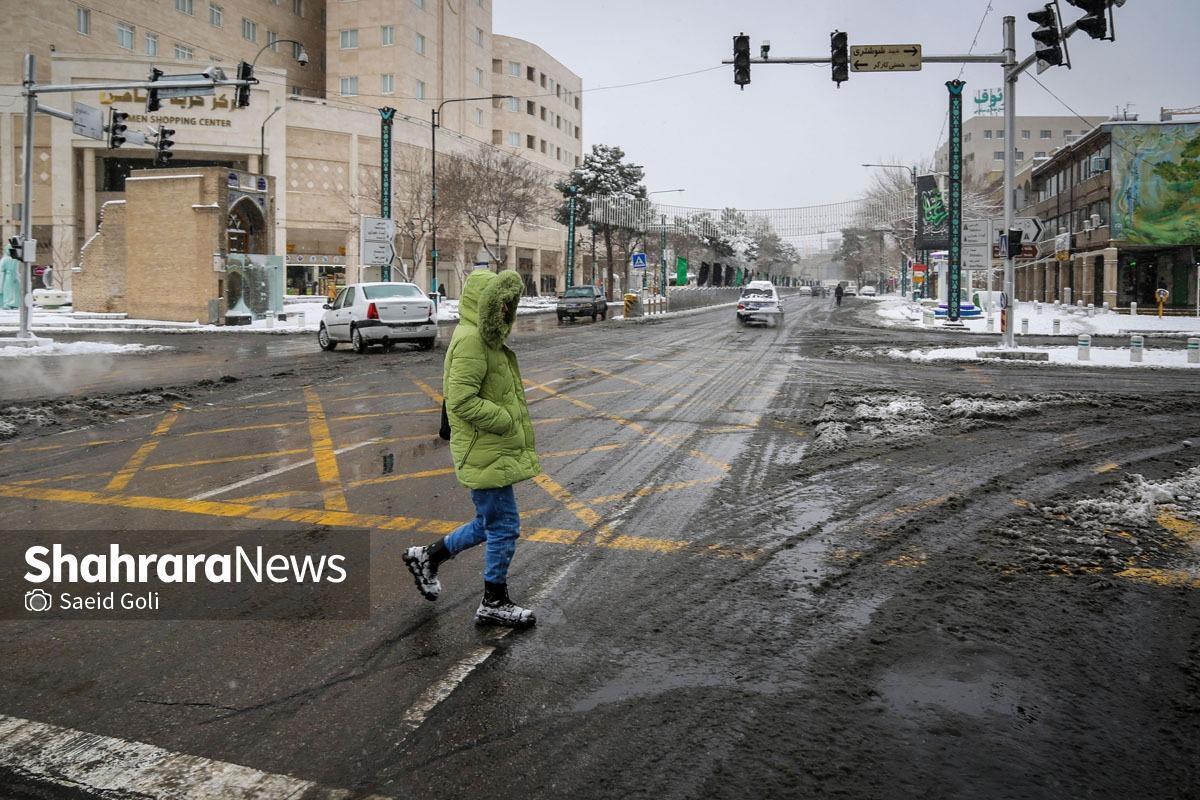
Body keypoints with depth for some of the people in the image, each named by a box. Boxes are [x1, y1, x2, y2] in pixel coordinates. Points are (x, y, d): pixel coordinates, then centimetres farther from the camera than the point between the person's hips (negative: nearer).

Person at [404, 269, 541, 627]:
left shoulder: (484, 338, 15)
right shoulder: (471, 341, -19)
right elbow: (462, 401, -26)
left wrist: (513, 420, 12)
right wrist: (508, 422, -19)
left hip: (495, 450, 10)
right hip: (486, 453, -10)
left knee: (491, 523, 20)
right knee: (504, 525, 1)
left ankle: (427, 556, 34)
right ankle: (494, 603, 16)